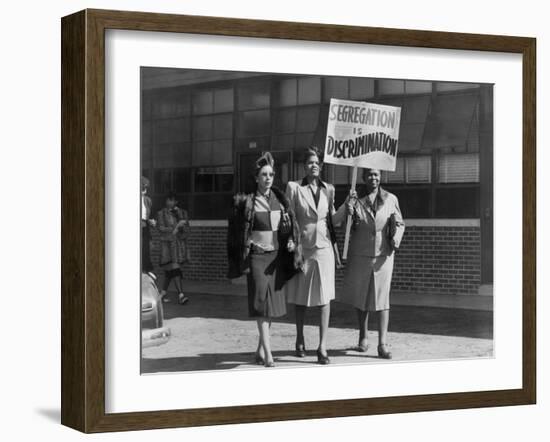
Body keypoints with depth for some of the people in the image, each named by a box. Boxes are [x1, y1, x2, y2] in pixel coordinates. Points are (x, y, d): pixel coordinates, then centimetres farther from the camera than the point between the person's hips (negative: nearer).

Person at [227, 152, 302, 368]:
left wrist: (291, 242, -2)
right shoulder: (248, 202, -4)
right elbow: (239, 233, -1)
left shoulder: (280, 200, 7)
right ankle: (268, 353, -13)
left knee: (273, 303, 7)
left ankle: (260, 349, 18)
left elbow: (289, 228, 14)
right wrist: (249, 245, -10)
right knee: (261, 302, -9)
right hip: (257, 256, -4)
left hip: (277, 256, 5)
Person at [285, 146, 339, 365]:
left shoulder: (329, 189, 9)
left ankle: (322, 347, -5)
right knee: (300, 297, 8)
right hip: (302, 246, -2)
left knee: (325, 297, -5)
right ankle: (300, 340, 27)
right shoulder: (294, 187, 0)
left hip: (323, 246, 2)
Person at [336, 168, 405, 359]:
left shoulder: (390, 199, 1)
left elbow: (399, 223, 9)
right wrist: (348, 204, -30)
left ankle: (383, 344, -6)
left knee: (382, 298, -6)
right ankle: (363, 338, 29)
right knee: (360, 297, 11)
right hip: (360, 255, 1)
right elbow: (337, 219, -14)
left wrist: (396, 238, -9)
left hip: (383, 255, -1)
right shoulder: (356, 199, -2)